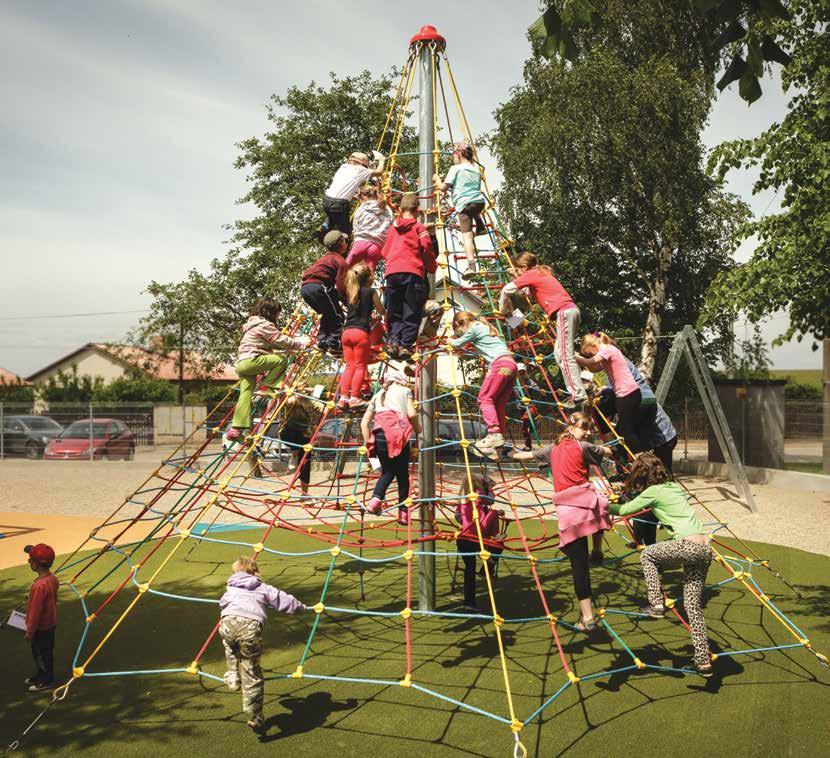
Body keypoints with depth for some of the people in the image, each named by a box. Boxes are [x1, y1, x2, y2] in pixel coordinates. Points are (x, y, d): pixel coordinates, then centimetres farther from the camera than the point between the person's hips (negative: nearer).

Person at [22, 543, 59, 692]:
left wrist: (30, 630, -14)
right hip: (50, 622, 8)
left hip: (41, 627, -8)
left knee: (42, 653, 10)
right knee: (46, 651, 23)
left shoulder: (39, 585, -31)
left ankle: (46, 681, 24)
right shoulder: (53, 578, -4)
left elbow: (35, 610, -25)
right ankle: (40, 675, 40)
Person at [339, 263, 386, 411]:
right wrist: (386, 315, 35)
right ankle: (354, 398, -8)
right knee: (360, 366, -1)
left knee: (349, 366, 8)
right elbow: (381, 311, 11)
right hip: (361, 332, -5)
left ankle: (343, 397, 0)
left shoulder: (350, 292, 16)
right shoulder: (371, 292, 2)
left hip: (346, 331, 5)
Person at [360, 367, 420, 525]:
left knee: (387, 471, 17)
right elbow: (411, 414, -1)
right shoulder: (404, 391, 17)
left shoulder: (378, 395, 27)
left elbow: (364, 422, 18)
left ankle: (376, 499, -8)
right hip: (397, 433, -4)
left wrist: (368, 443, 18)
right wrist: (418, 431, 14)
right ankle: (403, 512, 5)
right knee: (402, 474, 7)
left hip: (379, 434, 4)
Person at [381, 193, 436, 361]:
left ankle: (394, 341, -7)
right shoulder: (419, 227, 7)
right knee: (412, 313, -2)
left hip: (392, 273, 4)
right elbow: (426, 248, -4)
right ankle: (406, 345, -11)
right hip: (413, 272, -4)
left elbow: (385, 252, 20)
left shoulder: (393, 227, 19)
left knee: (394, 313, 10)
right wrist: (432, 267, 9)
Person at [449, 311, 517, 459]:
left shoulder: (474, 328, 2)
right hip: (511, 364, 9)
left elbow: (458, 343, 10)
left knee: (485, 398, -10)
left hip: (499, 363, -9)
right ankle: (497, 447, 1)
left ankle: (494, 434, -23)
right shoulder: (485, 327, 28)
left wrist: (449, 341, 33)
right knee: (499, 403, 5)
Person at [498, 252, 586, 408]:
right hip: (571, 309, 9)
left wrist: (504, 310, 9)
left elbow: (506, 289, -4)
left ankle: (579, 394, -16)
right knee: (561, 354, 13)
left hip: (564, 312, -9)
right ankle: (577, 389, 10)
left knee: (565, 356, -11)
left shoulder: (531, 275, 0)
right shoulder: (542, 272, 25)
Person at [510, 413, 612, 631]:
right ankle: (597, 551, 35)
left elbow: (527, 455, 30)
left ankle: (587, 614, -2)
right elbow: (609, 452, 20)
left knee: (578, 561, 1)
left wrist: (513, 455, 52)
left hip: (565, 508, 3)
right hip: (585, 499, -3)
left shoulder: (553, 449, 18)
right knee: (600, 505, 36)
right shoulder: (583, 447, 6)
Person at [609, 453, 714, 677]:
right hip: (705, 547, 8)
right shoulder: (673, 486, 23)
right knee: (693, 605, 11)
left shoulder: (653, 492, 0)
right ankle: (703, 660, 10)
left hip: (688, 546, -8)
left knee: (647, 555, 17)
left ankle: (656, 604, 9)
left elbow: (625, 510, 8)